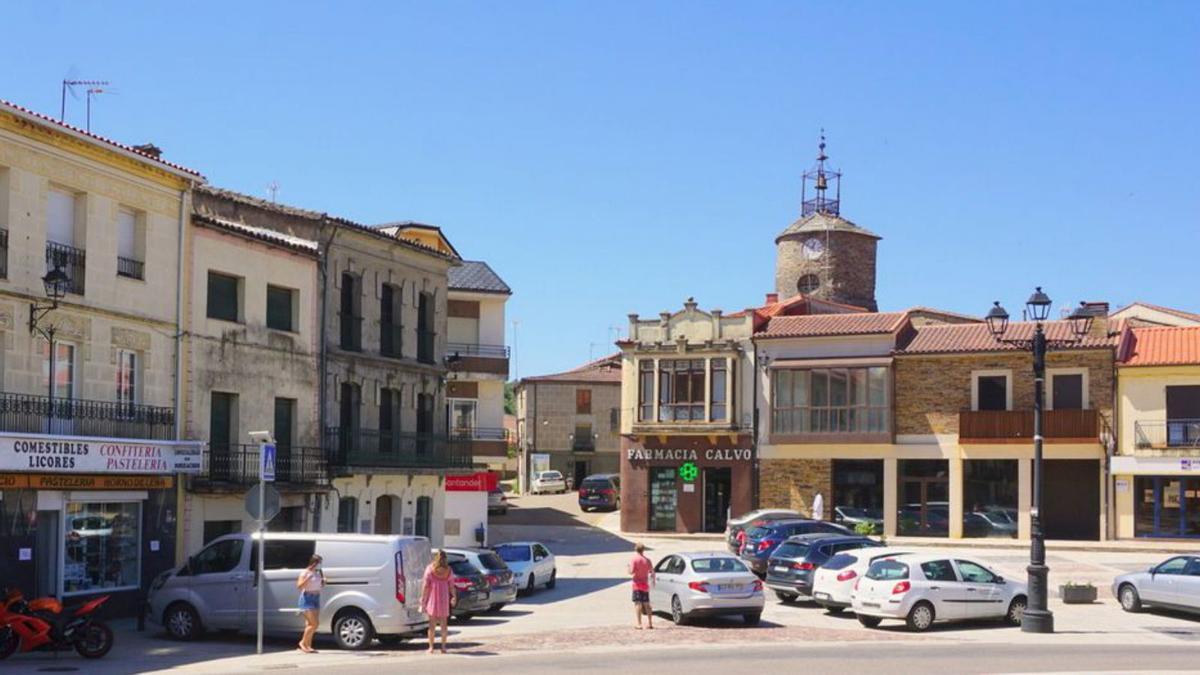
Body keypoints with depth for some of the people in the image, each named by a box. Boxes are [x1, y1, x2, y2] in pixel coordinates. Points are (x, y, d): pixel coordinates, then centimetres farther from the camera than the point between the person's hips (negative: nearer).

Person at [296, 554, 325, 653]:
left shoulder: (319, 573, 11)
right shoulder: (305, 573, -10)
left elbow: (321, 586, 21)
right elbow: (299, 585, -18)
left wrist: (324, 581, 1)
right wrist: (308, 578, -31)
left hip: (316, 598, 7)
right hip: (307, 598, -7)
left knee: (312, 624, 5)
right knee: (313, 624, -13)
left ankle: (308, 645, 10)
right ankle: (303, 642, 1)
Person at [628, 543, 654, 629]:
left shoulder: (634, 559, -10)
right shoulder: (647, 560, 4)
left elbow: (631, 572, -16)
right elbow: (652, 572, 8)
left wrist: (629, 566, 5)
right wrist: (653, 579, 27)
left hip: (637, 584, -4)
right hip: (645, 584, 4)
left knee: (638, 604, -6)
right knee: (646, 604, 14)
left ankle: (639, 624, -13)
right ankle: (650, 623, 17)